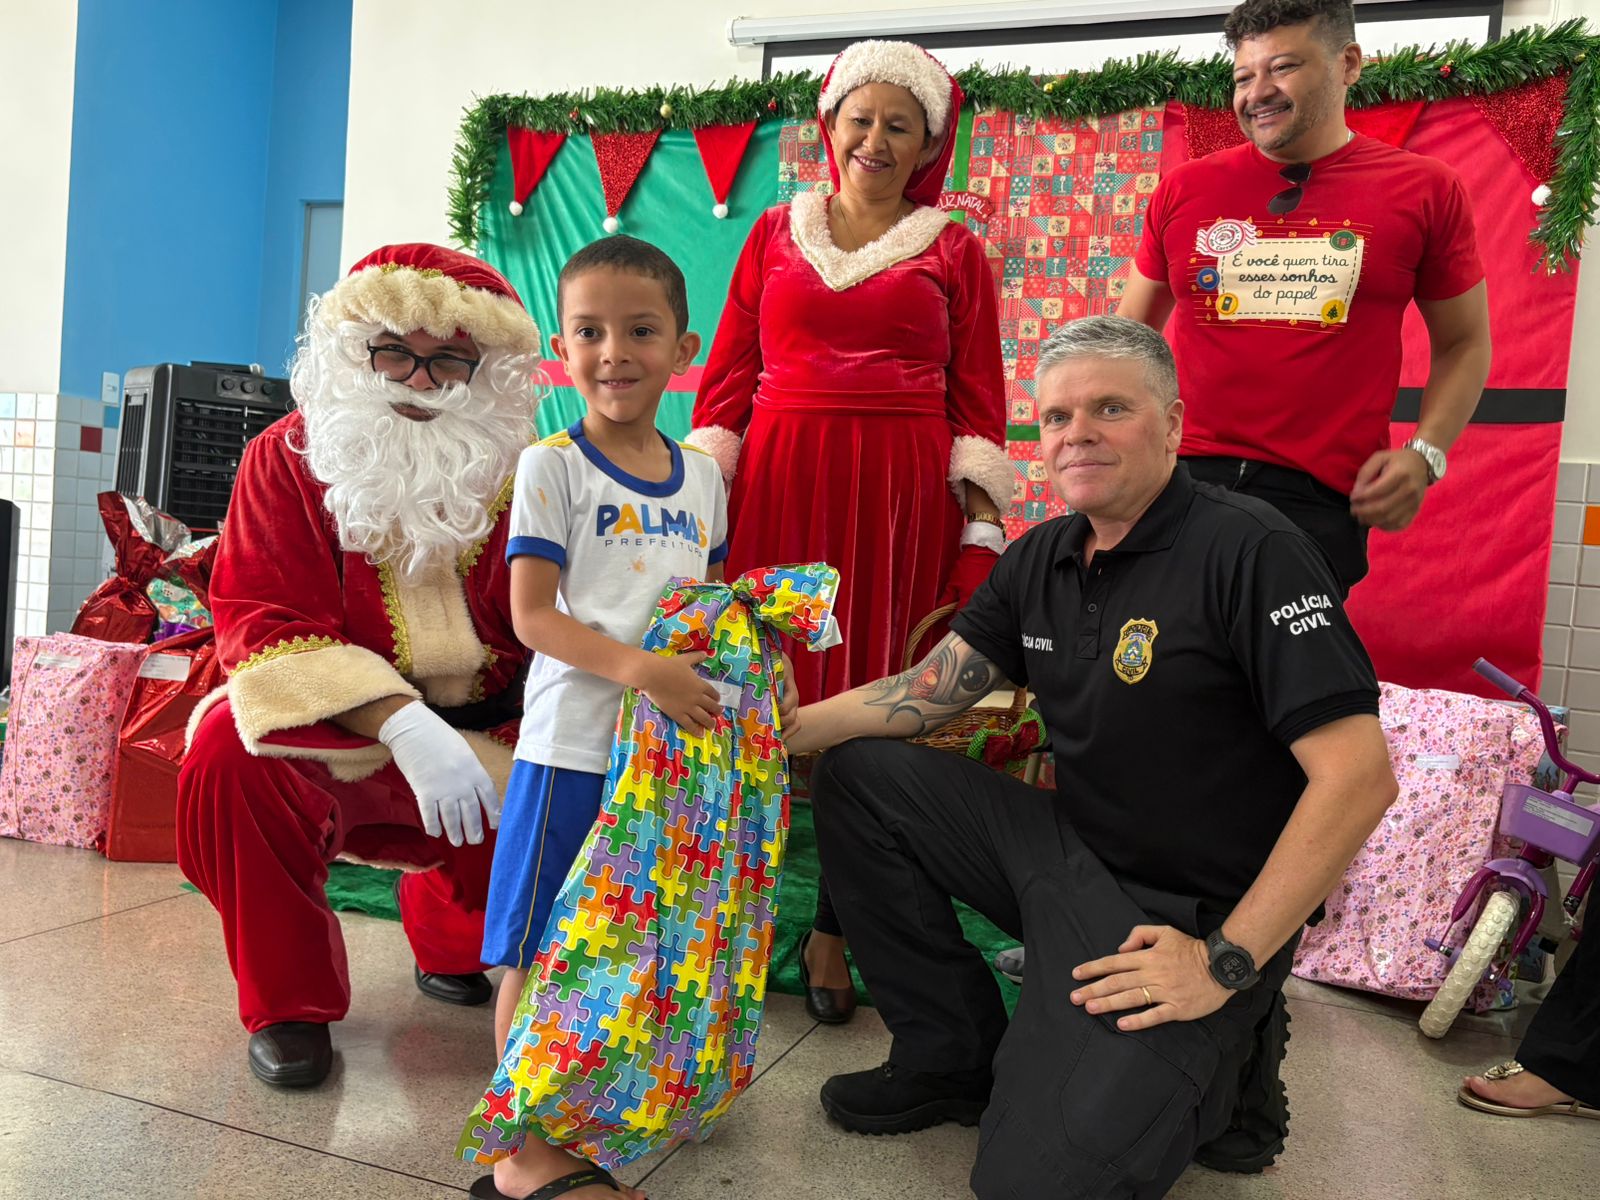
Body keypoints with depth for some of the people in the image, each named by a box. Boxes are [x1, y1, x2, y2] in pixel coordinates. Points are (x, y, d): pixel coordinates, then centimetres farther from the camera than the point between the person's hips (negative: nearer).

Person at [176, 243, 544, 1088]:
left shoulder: (523, 473, -3)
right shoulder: (287, 458, -5)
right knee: (231, 751, -32)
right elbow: (264, 627, -16)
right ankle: (288, 1001, -5)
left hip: (486, 736, 2)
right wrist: (402, 723, -31)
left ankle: (452, 938, 17)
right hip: (332, 734, -1)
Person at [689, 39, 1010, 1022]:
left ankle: (835, 929, 14)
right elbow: (730, 376, 10)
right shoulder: (777, 233, 14)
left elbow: (977, 402, 6)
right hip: (778, 488, 1)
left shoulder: (953, 252, 10)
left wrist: (981, 534, -2)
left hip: (904, 499, 0)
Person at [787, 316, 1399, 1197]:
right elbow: (927, 689, 7)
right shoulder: (1040, 558, 5)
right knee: (860, 775, 0)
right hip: (1064, 852, 7)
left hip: (1185, 919, -7)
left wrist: (1228, 965, -22)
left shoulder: (1249, 552, -18)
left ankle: (1213, 1063, 10)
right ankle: (956, 1058, 11)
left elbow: (1358, 774, -22)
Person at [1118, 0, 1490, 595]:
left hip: (1322, 496, -1)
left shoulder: (1424, 190, 6)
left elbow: (1463, 343, 13)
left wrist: (1425, 453, -3)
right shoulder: (1185, 189, 9)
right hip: (1183, 475, 2)